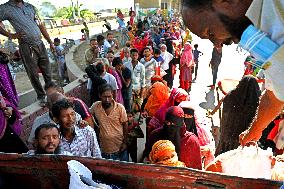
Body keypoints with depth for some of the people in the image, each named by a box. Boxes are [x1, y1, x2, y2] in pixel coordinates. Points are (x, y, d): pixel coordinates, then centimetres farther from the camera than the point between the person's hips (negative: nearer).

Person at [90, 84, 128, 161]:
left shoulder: (120, 108, -13)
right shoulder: (95, 106, -9)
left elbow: (125, 126, -5)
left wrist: (125, 143, -5)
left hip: (119, 148, -1)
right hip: (104, 149, 1)